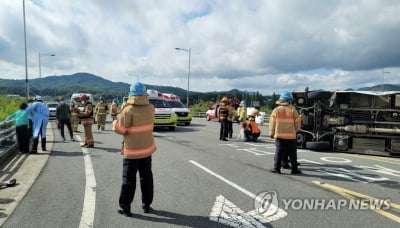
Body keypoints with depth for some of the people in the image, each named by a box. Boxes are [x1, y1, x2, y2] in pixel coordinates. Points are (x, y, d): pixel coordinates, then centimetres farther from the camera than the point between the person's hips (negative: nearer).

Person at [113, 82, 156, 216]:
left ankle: (125, 207, 17)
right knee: (146, 177, 15)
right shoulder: (150, 108, -3)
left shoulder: (128, 110, -18)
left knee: (128, 179, 8)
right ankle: (146, 205, 24)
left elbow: (119, 129, -14)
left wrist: (115, 122, 7)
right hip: (147, 149, 4)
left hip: (132, 151, -4)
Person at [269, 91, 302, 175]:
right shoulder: (292, 109, -3)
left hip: (279, 135, 1)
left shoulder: (276, 110, 0)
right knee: (292, 153, 7)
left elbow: (272, 123, 0)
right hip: (291, 135, -1)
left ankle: (276, 168, 6)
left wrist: (272, 133, 9)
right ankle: (294, 169, 12)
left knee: (279, 152, 6)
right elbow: (297, 122, 1)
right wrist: (296, 130, 18)